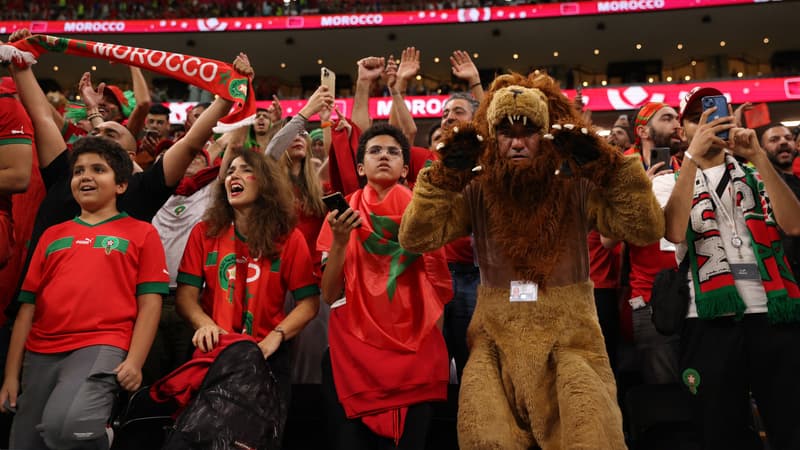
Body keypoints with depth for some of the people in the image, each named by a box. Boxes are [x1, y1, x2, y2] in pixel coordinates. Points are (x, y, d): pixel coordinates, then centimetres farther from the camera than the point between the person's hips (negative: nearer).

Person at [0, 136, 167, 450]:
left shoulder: (141, 233, 7)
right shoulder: (53, 235, 18)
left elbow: (150, 303, 0)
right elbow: (28, 307, 15)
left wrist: (134, 361, -12)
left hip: (101, 347, -5)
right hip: (39, 354, 5)